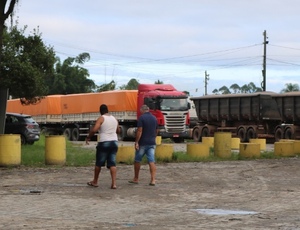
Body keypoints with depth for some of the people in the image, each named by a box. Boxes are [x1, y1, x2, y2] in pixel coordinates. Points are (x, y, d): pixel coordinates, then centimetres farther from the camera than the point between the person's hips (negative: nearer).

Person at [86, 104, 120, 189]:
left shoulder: (101, 118, -7)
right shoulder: (114, 119, 12)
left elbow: (94, 129, -18)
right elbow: (118, 131, 25)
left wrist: (88, 137, -4)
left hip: (104, 143, -5)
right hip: (114, 142, 5)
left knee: (99, 163, 10)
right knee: (112, 163, 2)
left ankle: (95, 181, 22)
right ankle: (114, 183, -9)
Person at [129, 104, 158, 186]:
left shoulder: (141, 118, -10)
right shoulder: (154, 118, 9)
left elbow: (139, 131, -16)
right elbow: (156, 131, 17)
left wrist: (136, 142, -15)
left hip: (142, 143, -5)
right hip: (152, 143, 5)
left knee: (137, 160, 10)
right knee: (152, 161, -2)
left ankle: (136, 179, 18)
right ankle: (153, 180, -11)